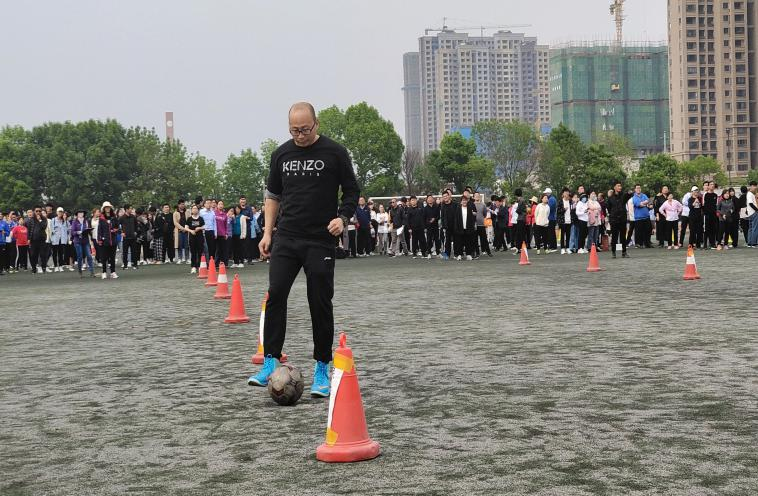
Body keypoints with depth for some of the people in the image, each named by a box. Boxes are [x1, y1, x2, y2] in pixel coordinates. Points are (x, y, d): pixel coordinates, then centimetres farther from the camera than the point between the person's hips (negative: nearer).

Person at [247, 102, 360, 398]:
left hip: (321, 242, -3)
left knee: (320, 304, -1)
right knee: (275, 295, -9)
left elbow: (352, 192, 3)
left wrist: (342, 218, -14)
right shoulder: (281, 154, 9)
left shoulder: (334, 153, -2)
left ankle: (322, 370, 9)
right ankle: (270, 363, -4)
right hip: (286, 240, 3)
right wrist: (268, 232, 9)